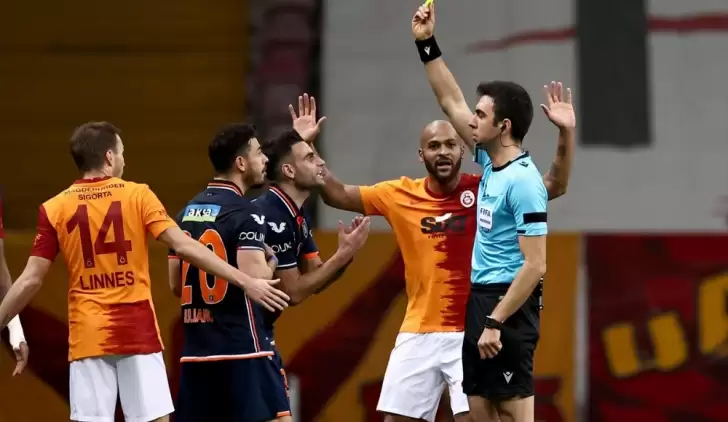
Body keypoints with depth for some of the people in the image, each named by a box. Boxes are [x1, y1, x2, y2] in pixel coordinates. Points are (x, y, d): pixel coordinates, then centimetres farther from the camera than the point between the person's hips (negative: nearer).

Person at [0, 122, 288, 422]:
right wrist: (246, 282, -7)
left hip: (87, 335, 1)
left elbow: (31, 280, 0)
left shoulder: (54, 209, 2)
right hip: (137, 332, -1)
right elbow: (184, 247, -9)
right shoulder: (137, 195, -1)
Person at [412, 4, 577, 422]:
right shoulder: (491, 163, 8)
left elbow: (535, 266, -21)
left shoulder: (523, 182, -17)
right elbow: (452, 102, 20)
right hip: (481, 297, 9)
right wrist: (427, 44, 17)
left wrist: (496, 322, -23)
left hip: (508, 304, -9)